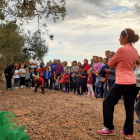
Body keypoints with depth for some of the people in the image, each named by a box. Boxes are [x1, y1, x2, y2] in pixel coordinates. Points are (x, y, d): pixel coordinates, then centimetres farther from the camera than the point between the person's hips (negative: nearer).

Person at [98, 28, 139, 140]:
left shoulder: (122, 49, -15)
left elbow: (110, 64, -5)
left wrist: (116, 63, 13)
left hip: (122, 82, -8)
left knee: (107, 103, 7)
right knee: (129, 107, 12)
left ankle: (109, 128, 16)